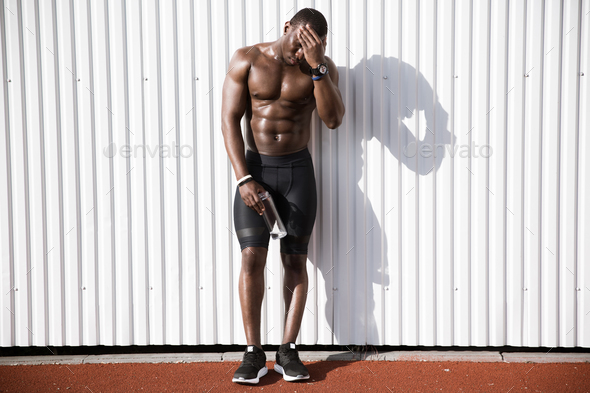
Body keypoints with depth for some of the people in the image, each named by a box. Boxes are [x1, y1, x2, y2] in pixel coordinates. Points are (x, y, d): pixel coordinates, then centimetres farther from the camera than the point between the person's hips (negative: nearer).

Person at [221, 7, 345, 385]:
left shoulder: (322, 67, 1)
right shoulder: (246, 60, -2)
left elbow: (333, 119, -14)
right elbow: (230, 119, -5)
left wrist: (316, 66, -22)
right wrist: (244, 179, -14)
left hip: (298, 170, 1)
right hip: (255, 168, -1)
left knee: (296, 260, 0)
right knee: (252, 256, -8)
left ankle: (288, 351, 10)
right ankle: (254, 354, 1)